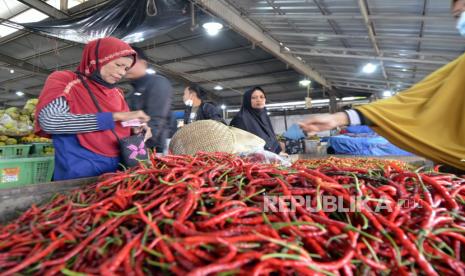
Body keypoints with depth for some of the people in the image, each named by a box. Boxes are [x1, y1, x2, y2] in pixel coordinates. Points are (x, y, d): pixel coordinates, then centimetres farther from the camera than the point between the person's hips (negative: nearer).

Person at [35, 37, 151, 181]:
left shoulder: (116, 93, 11)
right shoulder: (63, 80, -3)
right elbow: (49, 121, -21)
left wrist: (133, 129, -4)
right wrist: (114, 116, -21)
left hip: (117, 172, 5)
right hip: (79, 174, -5)